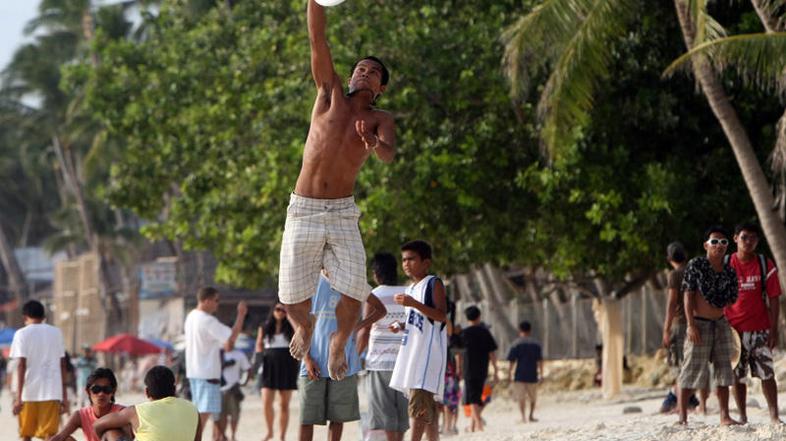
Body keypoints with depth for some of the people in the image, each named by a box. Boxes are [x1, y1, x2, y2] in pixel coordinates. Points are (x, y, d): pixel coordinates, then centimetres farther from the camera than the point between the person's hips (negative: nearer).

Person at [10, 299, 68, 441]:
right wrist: (64, 396, 15)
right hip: (52, 392, 2)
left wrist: (18, 396, -11)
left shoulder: (22, 334, 0)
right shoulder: (56, 333, 10)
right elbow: (62, 364, 10)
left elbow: (21, 365, -8)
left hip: (29, 392, -2)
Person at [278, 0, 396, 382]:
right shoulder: (330, 93, 7)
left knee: (353, 290, -13)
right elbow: (317, 37, -2)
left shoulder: (380, 120, 6)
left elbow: (389, 153, -16)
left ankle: (339, 343, 17)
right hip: (303, 209, 0)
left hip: (343, 212, 0)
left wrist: (374, 145, -39)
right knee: (292, 296, -1)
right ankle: (303, 327, 34)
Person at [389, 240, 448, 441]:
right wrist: (401, 326, 8)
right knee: (425, 404, 12)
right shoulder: (410, 288, 19)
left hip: (428, 350, -9)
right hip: (412, 349, 9)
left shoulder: (433, 284, -5)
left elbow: (442, 315, -17)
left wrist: (414, 304, -24)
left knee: (418, 402, -16)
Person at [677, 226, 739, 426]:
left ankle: (725, 416, 8)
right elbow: (688, 296, -10)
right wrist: (691, 325, -17)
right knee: (692, 370, -4)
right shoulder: (696, 265, -8)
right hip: (700, 325, -5)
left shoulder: (729, 272, 6)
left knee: (723, 372, 5)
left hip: (721, 324, 5)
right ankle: (682, 416, 2)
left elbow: (732, 301, 12)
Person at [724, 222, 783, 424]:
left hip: (760, 329, 0)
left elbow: (773, 299, 2)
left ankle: (774, 416, -1)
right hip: (733, 330, 0)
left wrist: (774, 329, -5)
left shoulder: (765, 265, 2)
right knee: (737, 376, 3)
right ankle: (742, 416, 11)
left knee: (767, 374, -4)